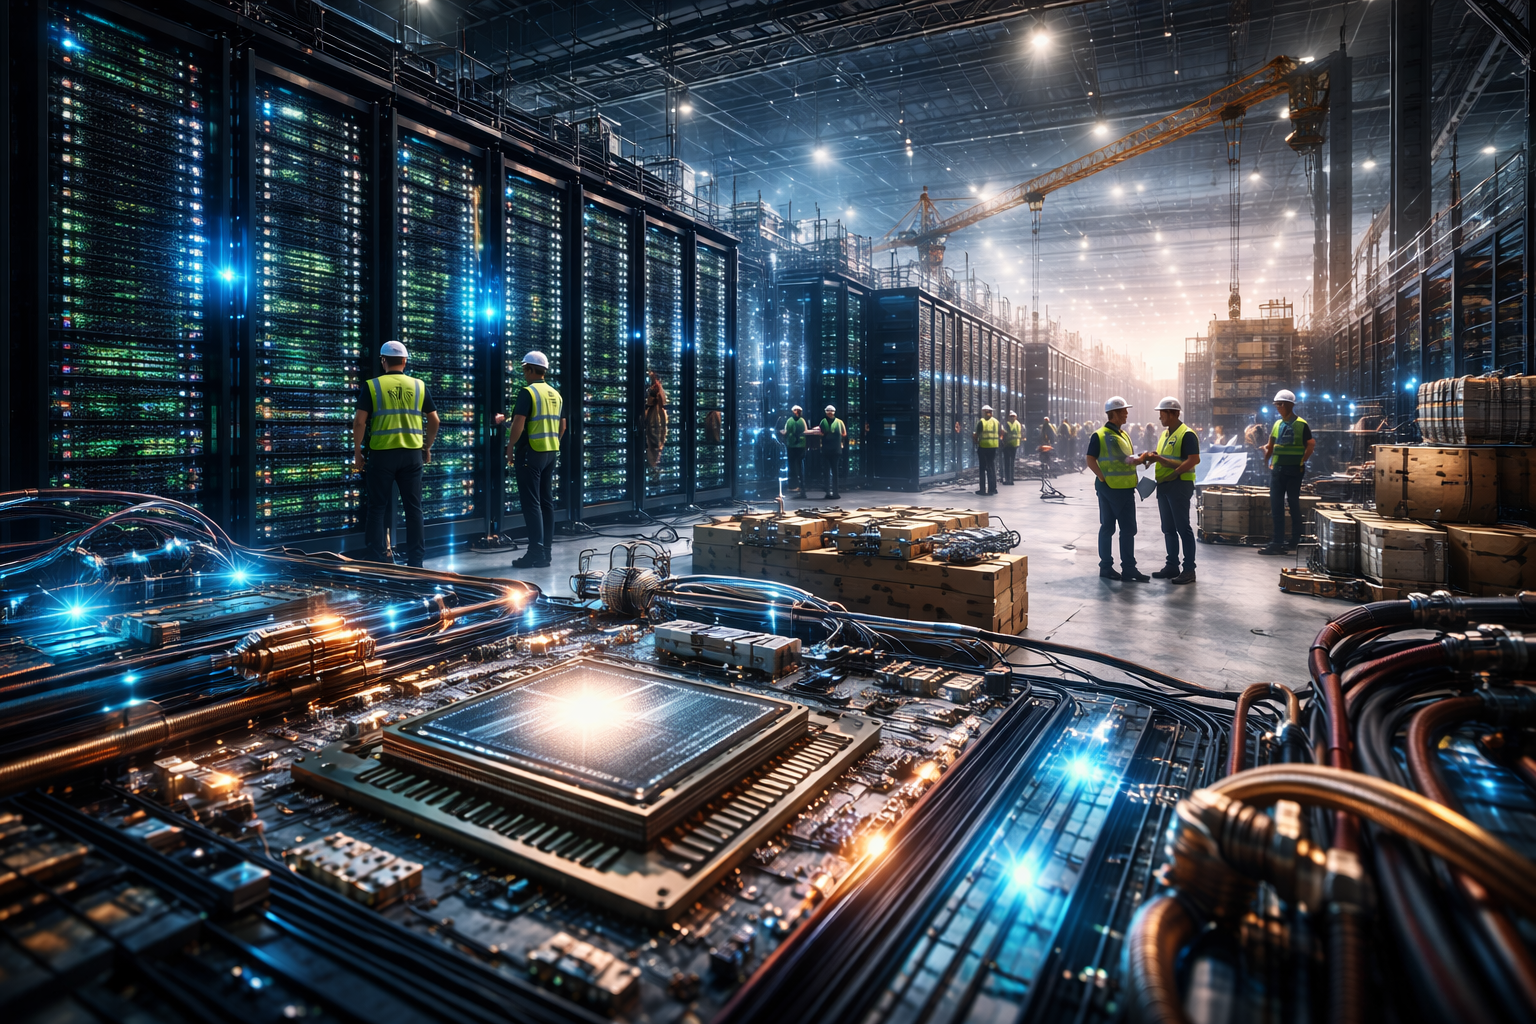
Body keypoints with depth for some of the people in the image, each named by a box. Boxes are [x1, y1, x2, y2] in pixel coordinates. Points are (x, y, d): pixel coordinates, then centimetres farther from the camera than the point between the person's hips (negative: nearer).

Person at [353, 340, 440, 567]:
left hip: (382, 454, -2)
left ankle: (378, 561, 7)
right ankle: (415, 561, 10)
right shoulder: (419, 385, 5)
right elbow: (434, 420, 7)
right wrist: (427, 447, 18)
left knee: (378, 508, 6)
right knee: (413, 507, 7)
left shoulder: (372, 386, -2)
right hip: (412, 454, 2)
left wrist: (357, 451, 3)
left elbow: (359, 422, -7)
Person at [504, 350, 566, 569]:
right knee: (546, 502, 10)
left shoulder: (528, 392, -12)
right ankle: (546, 552, 15)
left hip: (530, 453, -8)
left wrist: (510, 446, -8)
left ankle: (536, 554, -8)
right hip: (550, 453, 8)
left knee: (531, 503, -6)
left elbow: (519, 423, -20)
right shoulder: (555, 394, 12)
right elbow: (562, 425, 17)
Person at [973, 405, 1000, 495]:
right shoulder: (996, 421, 7)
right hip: (994, 446, 4)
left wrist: (975, 441, 9)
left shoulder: (981, 422, -8)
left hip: (983, 447, -4)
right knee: (992, 467, 11)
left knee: (983, 468, 2)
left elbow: (977, 434, -8)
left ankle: (983, 489, 1)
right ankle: (992, 488, 11)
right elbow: (1000, 434, 10)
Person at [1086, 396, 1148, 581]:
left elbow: (1130, 458, 21)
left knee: (1128, 529, 9)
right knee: (1107, 528, 0)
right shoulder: (1099, 435, -8)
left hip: (1126, 489, 8)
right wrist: (1102, 477, -19)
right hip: (1109, 488, -8)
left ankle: (1128, 569, 15)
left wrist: (1135, 459, -1)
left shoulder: (1124, 435, 16)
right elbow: (1090, 459, -13)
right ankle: (1106, 567, 9)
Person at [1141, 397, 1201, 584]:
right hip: (1163, 485, 8)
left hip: (1179, 484, -8)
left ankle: (1189, 570, 2)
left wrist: (1172, 474, -21)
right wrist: (1153, 457, -1)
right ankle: (1172, 566, 21)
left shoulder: (1187, 434, -11)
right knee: (1168, 529, 12)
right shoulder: (1164, 434, 16)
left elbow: (1193, 461, -19)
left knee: (1183, 528, -4)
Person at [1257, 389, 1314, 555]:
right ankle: (1278, 542, 4)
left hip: (1294, 471, -5)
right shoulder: (1277, 424, 10)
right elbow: (1270, 447, 16)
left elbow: (1311, 445, -5)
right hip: (1277, 470, 5)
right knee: (1276, 506, 2)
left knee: (1294, 505, 4)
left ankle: (1295, 541, 13)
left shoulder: (1301, 424, -6)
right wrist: (1268, 462, 6)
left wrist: (1302, 462, -9)